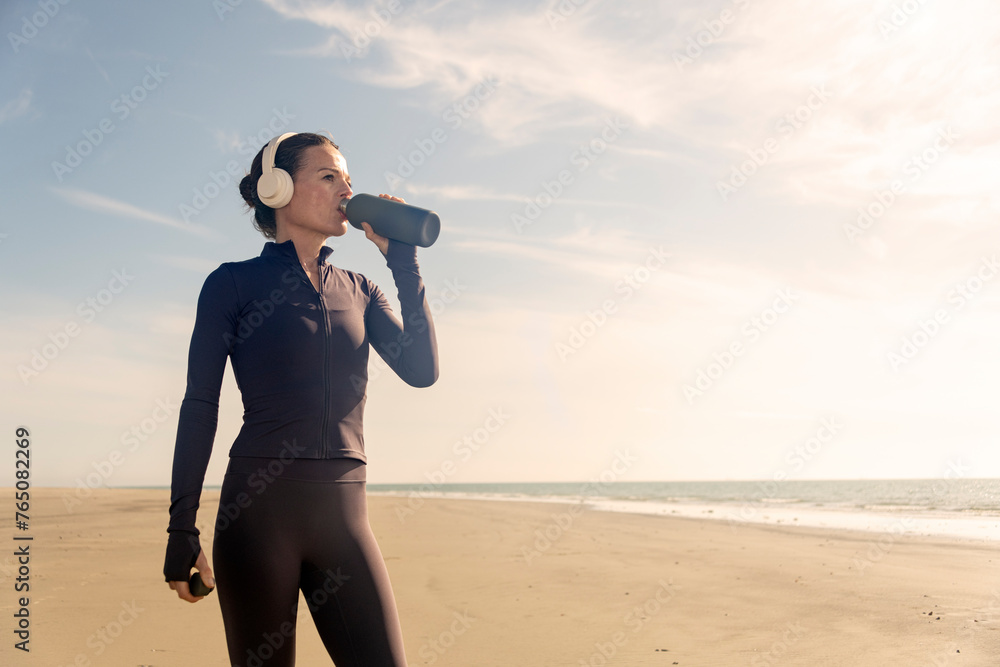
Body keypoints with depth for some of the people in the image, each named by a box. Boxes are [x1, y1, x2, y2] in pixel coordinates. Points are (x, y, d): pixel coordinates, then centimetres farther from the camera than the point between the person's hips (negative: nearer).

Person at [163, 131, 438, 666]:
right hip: (258, 507, -3)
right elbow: (199, 408, -1)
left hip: (343, 512, 4)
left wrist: (401, 259, -1)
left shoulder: (357, 290, 14)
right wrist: (182, 532, -5)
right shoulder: (233, 283, 2)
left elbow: (421, 370, 1)